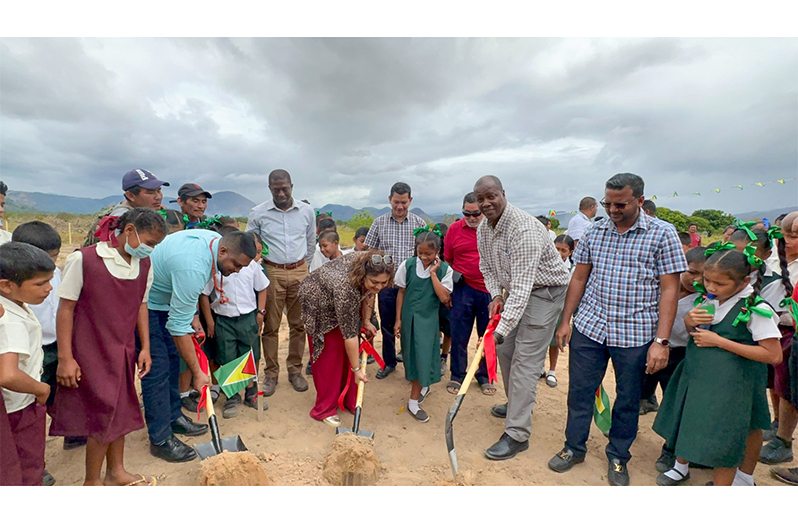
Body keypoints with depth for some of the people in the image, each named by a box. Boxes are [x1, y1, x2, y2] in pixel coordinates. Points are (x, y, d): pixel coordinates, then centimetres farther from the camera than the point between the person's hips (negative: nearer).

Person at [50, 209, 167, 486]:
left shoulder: (144, 264, 0)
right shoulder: (83, 259, -17)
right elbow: (66, 308, -12)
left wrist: (145, 348, 6)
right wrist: (65, 358, -11)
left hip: (124, 352, 6)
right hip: (91, 353, -6)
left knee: (121, 410, 17)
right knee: (104, 414, 1)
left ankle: (116, 471, 37)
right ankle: (91, 481, 25)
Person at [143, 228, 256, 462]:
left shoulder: (215, 240, -10)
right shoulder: (193, 267, -37)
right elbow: (178, 327, -32)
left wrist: (193, 316, 4)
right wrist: (197, 373, -25)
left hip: (163, 298, 9)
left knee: (172, 357, 14)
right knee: (157, 369, -7)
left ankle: (174, 417, 29)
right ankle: (160, 439, 4)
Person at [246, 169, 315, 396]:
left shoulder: (306, 211, 4)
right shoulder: (258, 213, -1)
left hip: (298, 272, 2)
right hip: (271, 273, -1)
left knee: (299, 324, 6)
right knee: (271, 326, 3)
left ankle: (295, 370, 21)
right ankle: (270, 373, 17)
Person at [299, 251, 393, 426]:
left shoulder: (368, 264, -25)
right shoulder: (345, 286, -42)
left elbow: (368, 292, -3)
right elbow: (349, 334, -34)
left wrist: (366, 321, -3)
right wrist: (357, 369, -27)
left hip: (343, 303, 7)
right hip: (319, 303, -6)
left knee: (348, 351, 7)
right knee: (329, 354, -3)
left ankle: (348, 399, 20)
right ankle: (324, 409, 11)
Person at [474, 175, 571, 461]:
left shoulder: (523, 229, -31)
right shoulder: (483, 229, -2)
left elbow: (522, 286, -35)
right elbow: (486, 266, 11)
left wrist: (500, 330, -38)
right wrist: (496, 295, -7)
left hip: (544, 291, -8)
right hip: (516, 291, 9)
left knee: (525, 360, -10)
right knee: (505, 349, 14)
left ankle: (517, 435, -2)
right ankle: (517, 404, 37)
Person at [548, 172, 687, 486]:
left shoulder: (662, 234, -5)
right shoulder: (595, 232, 5)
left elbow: (669, 289, -7)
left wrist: (661, 341, -12)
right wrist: (565, 321, 7)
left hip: (636, 335, -2)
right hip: (589, 328, 3)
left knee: (628, 401, 13)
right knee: (579, 392, 10)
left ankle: (618, 457, 34)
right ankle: (574, 448, 30)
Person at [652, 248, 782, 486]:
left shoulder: (756, 309, -18)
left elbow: (774, 355, -17)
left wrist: (719, 341, -21)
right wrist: (689, 321, -12)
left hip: (730, 383, -6)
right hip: (697, 374, 6)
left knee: (724, 441, 5)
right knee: (687, 422, 19)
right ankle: (681, 466, 44)